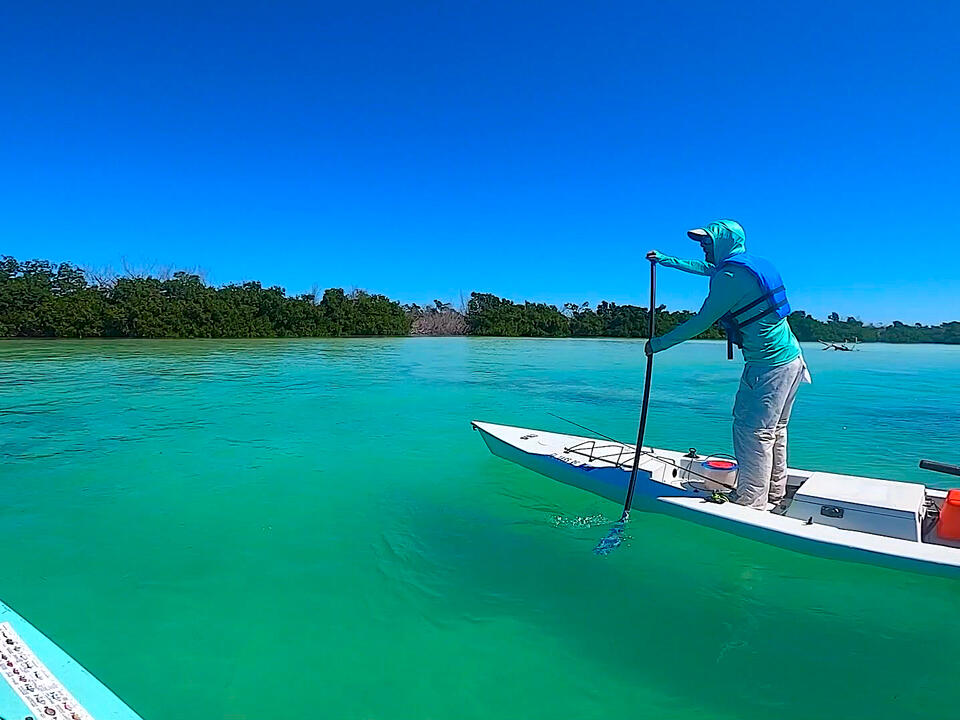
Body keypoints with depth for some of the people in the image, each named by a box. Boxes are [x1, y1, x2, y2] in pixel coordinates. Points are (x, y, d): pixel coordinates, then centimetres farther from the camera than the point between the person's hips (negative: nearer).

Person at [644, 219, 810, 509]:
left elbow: (701, 322, -14)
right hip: (792, 358, 10)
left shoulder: (731, 276, -16)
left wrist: (659, 344, -5)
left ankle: (750, 505, 6)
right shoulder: (754, 263, 15)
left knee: (752, 432, -3)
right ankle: (774, 495, 30)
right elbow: (705, 267, 29)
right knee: (775, 431, 18)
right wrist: (665, 259, 37)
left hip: (769, 366, -10)